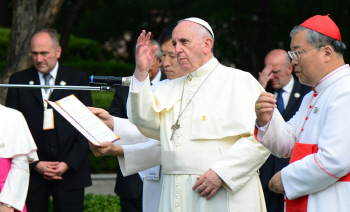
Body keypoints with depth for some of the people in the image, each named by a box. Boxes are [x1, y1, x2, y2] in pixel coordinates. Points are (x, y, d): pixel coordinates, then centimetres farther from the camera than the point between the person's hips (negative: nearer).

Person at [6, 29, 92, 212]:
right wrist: (35, 164, -5)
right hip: (31, 170, 1)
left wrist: (69, 163, -6)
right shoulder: (18, 81, 7)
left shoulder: (77, 79, 6)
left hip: (70, 171, 0)